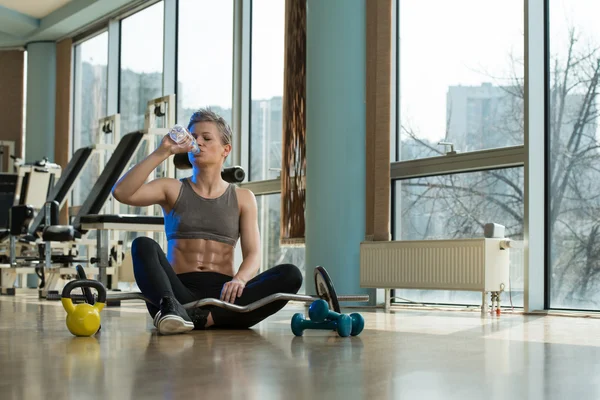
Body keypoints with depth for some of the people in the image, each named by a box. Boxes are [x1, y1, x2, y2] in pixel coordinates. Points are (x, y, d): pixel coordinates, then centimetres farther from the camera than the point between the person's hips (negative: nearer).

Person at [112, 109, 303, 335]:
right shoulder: (172, 189, 13)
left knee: (290, 274, -25)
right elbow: (121, 193, -5)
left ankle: (204, 319, -36)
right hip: (179, 292, -1)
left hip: (222, 295, 1)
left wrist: (239, 279, -21)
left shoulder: (243, 198, 13)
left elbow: (253, 255, 2)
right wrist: (163, 152, -8)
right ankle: (171, 308, -51)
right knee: (143, 245, -27)